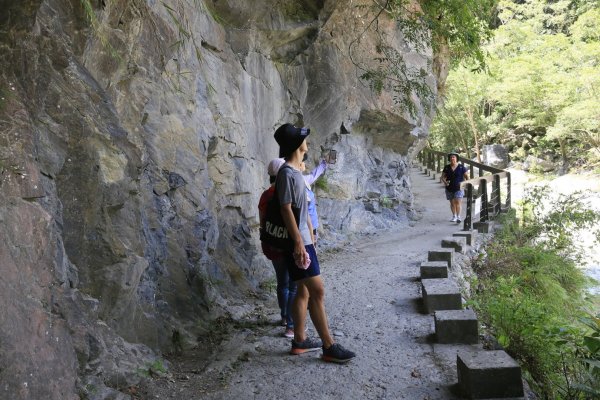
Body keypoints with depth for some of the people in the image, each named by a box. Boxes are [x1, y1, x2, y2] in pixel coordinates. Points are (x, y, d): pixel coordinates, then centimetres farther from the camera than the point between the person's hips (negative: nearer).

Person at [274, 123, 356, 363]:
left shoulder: (295, 172, 14)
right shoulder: (287, 173, -16)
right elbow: (286, 210, -20)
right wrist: (299, 243, -22)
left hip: (304, 241, 10)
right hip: (297, 243, -10)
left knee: (304, 292, 14)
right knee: (317, 291, -7)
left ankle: (299, 341, 23)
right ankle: (329, 346, 1)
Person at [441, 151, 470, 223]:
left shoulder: (461, 167, -3)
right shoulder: (446, 167, 3)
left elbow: (467, 176, 1)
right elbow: (443, 177, 4)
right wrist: (445, 182, -15)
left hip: (459, 188, -3)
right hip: (449, 188, 3)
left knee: (457, 202, -14)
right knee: (452, 203, 10)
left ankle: (458, 217, -10)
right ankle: (454, 216, 23)